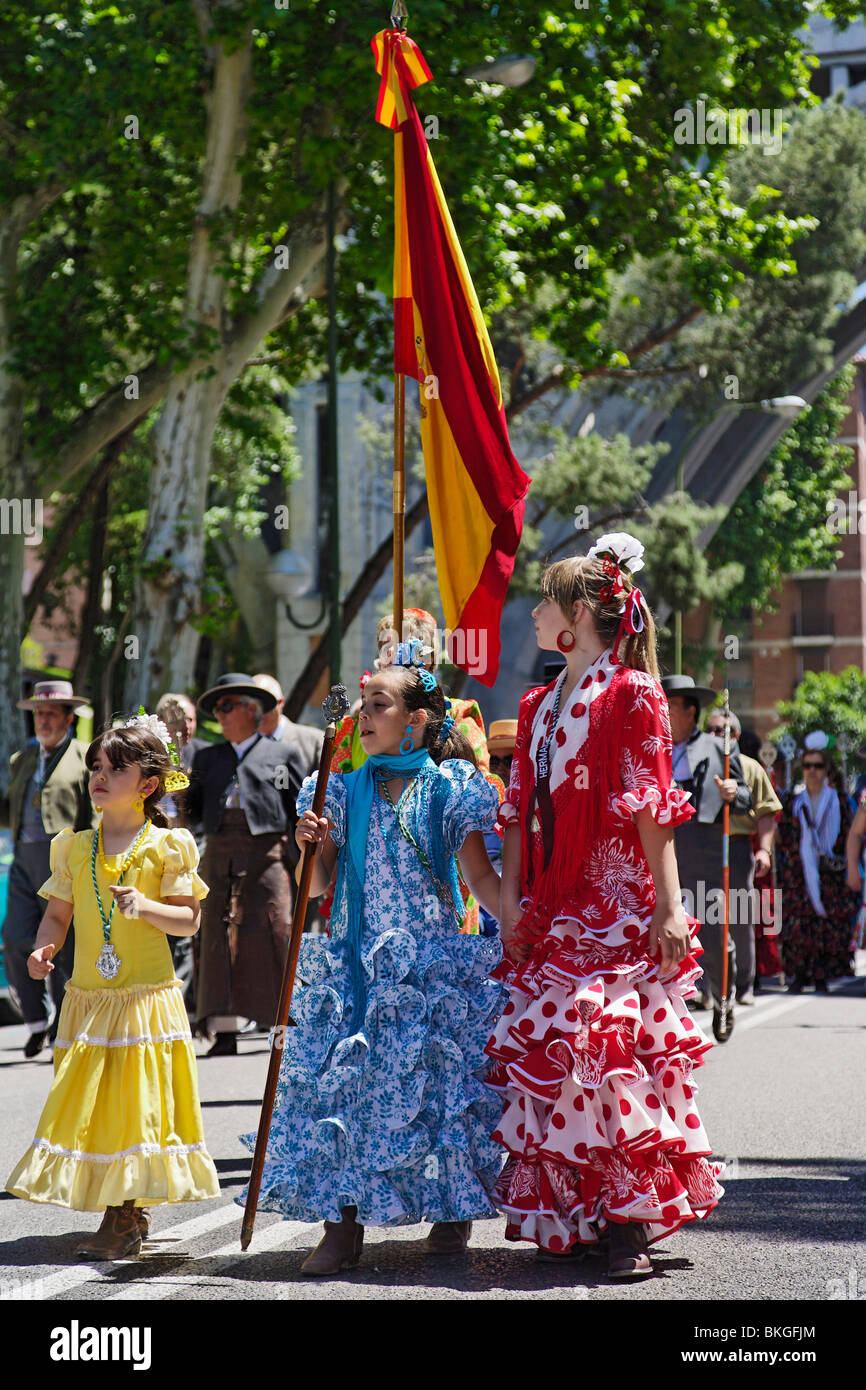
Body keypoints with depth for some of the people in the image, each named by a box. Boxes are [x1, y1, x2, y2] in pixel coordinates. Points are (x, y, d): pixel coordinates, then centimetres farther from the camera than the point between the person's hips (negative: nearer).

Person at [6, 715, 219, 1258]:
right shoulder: (74, 847, 9)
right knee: (90, 1101, 3)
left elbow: (190, 919, -5)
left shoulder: (167, 846, -3)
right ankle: (127, 1214, 14)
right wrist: (45, 947, -7)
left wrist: (145, 907, -21)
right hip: (89, 999, 4)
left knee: (138, 1099, -5)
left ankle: (126, 1218, 1)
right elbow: (59, 913, 13)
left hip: (148, 996, -4)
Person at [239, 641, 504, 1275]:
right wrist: (311, 846, -8)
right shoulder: (347, 792, 10)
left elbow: (481, 877, -2)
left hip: (434, 961, -3)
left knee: (440, 1080, -2)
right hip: (358, 963, 3)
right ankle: (344, 1224, -2)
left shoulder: (449, 789, 0)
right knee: (342, 1082, -5)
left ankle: (454, 1211, 15)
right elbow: (318, 885, 11)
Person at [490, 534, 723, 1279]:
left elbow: (652, 807, -10)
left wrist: (668, 905, -15)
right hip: (555, 911, 7)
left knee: (616, 1054, -12)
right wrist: (511, 904, 9)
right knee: (549, 1052, 3)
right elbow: (520, 812, 15)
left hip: (619, 907, -7)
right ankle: (574, 1218, 10)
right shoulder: (539, 705, 16)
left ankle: (631, 1222, -8)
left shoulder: (632, 694, -5)